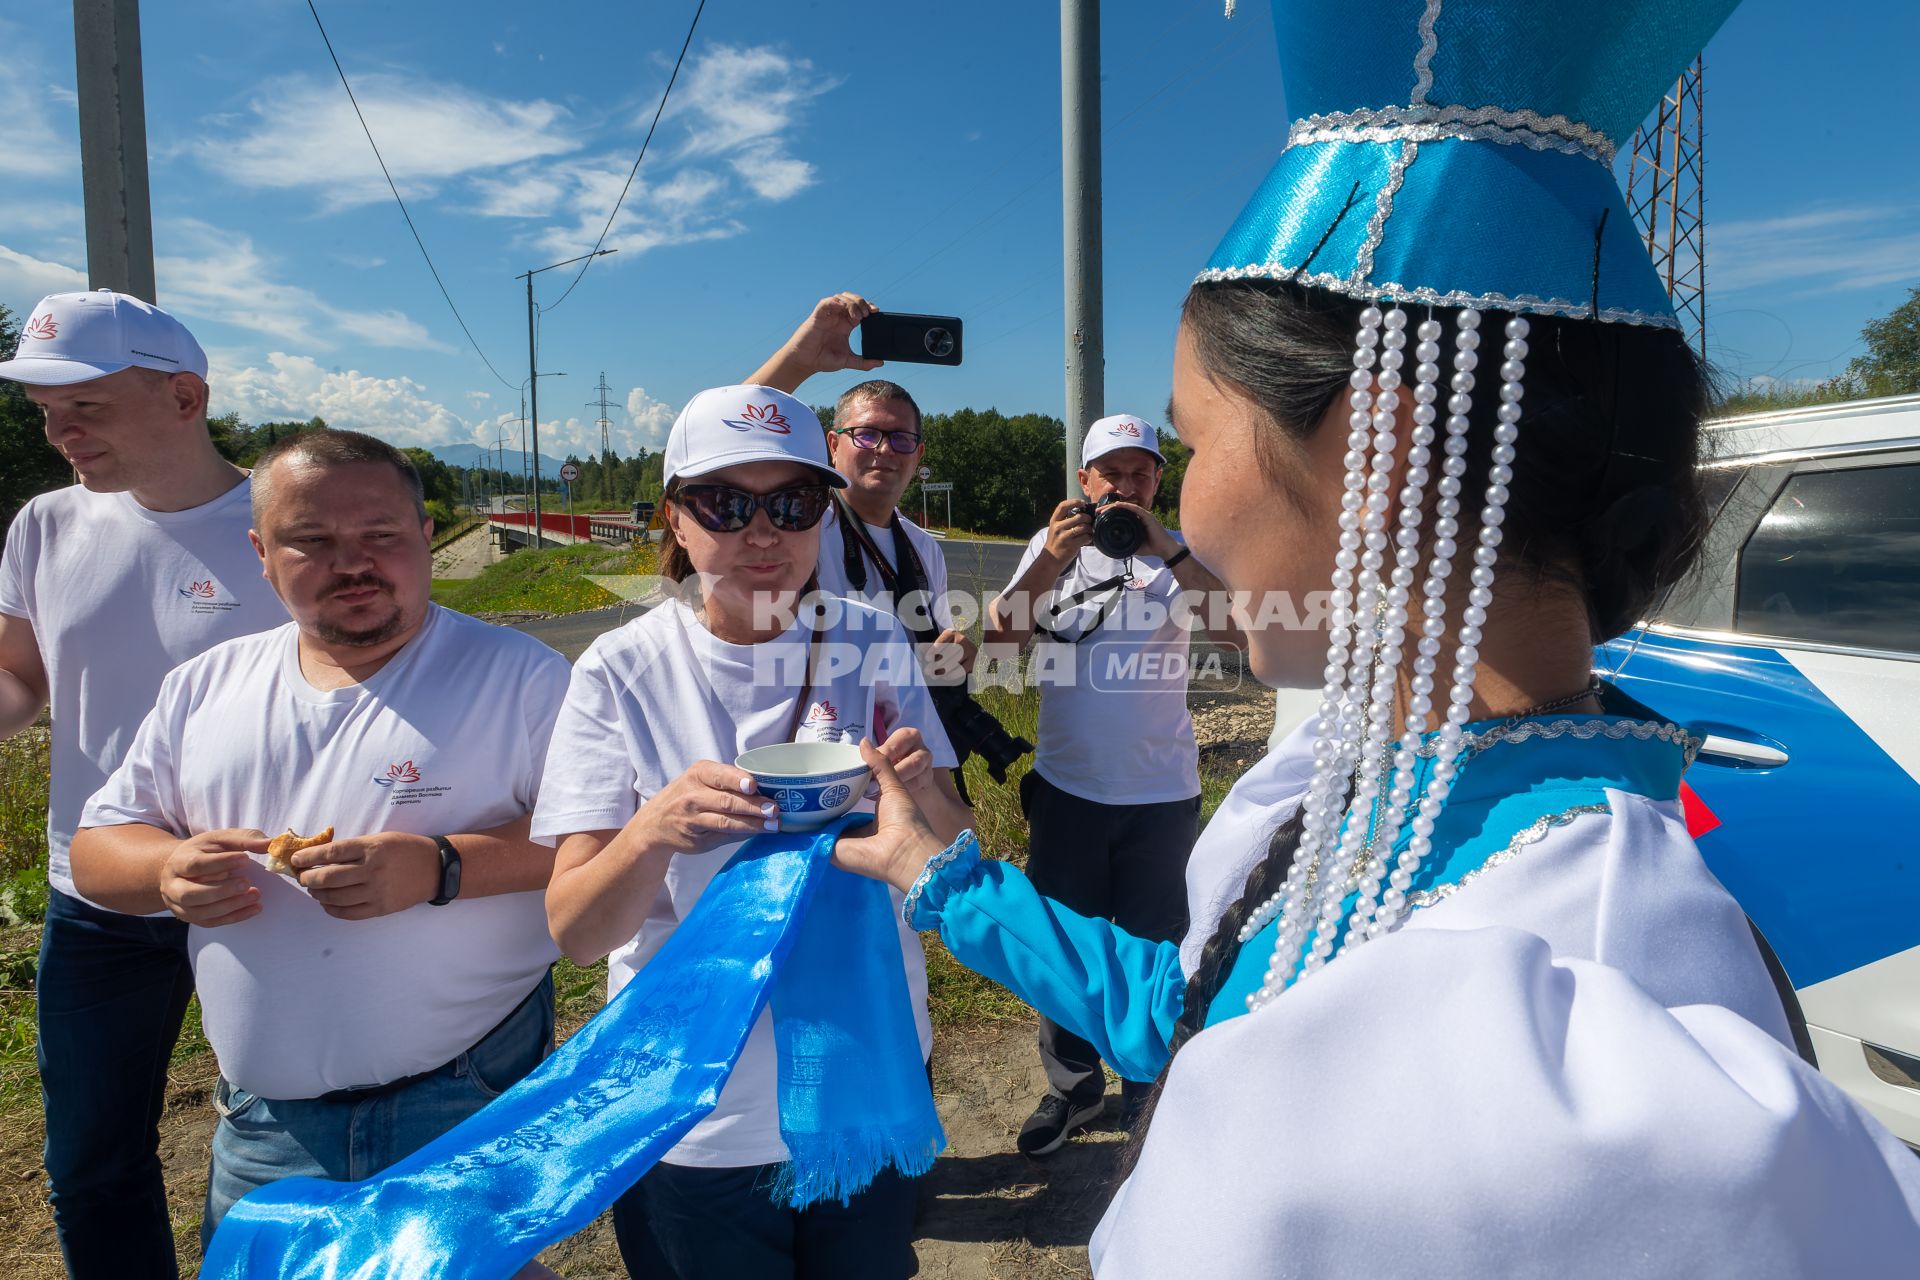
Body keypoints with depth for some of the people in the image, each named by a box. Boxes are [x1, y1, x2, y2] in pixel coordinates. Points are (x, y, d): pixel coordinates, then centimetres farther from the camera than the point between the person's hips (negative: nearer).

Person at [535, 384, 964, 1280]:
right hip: (696, 1123, -2)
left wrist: (918, 792, -24)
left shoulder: (874, 645, -6)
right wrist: (654, 830, -33)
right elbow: (575, 932, -13)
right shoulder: (622, 672, -12)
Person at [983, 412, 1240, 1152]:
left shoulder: (1178, 556, -1)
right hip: (1066, 786, 2)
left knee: (1154, 948, 11)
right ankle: (1072, 1084, 34)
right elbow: (1001, 637, -9)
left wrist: (1167, 550, -25)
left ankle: (1149, 1091, 32)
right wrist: (1052, 557, -23)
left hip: (1162, 792, -1)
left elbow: (1241, 626, -17)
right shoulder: (1054, 546, 3)